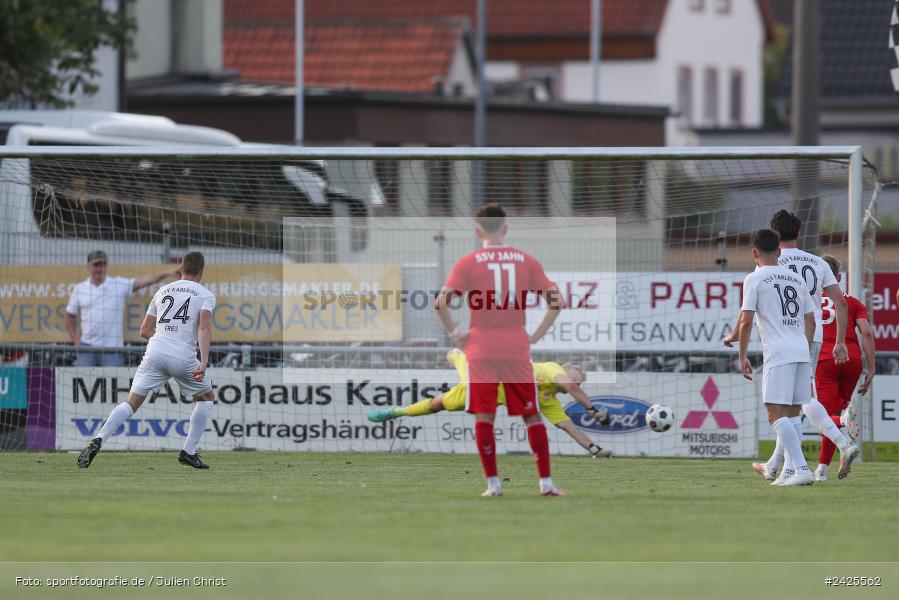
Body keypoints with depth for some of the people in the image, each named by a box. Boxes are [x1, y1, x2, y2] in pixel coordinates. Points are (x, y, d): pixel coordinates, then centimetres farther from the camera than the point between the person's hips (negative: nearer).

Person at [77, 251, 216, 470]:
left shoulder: (162, 291, 20)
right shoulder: (205, 295, 7)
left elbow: (144, 331, 23)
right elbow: (204, 327, -10)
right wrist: (203, 362, -17)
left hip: (155, 352, 3)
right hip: (184, 356, -3)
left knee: (131, 403, 2)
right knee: (205, 398, 22)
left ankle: (98, 440, -19)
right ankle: (189, 452, 15)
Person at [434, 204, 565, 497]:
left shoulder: (468, 263, -1)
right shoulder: (526, 261, 5)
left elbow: (441, 302, -11)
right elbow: (556, 301, 2)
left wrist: (454, 334, 0)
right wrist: (536, 335, 6)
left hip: (481, 349, -1)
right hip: (517, 349, 2)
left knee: (484, 416, 4)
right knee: (532, 415, 8)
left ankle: (493, 483, 0)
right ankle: (546, 481, 6)